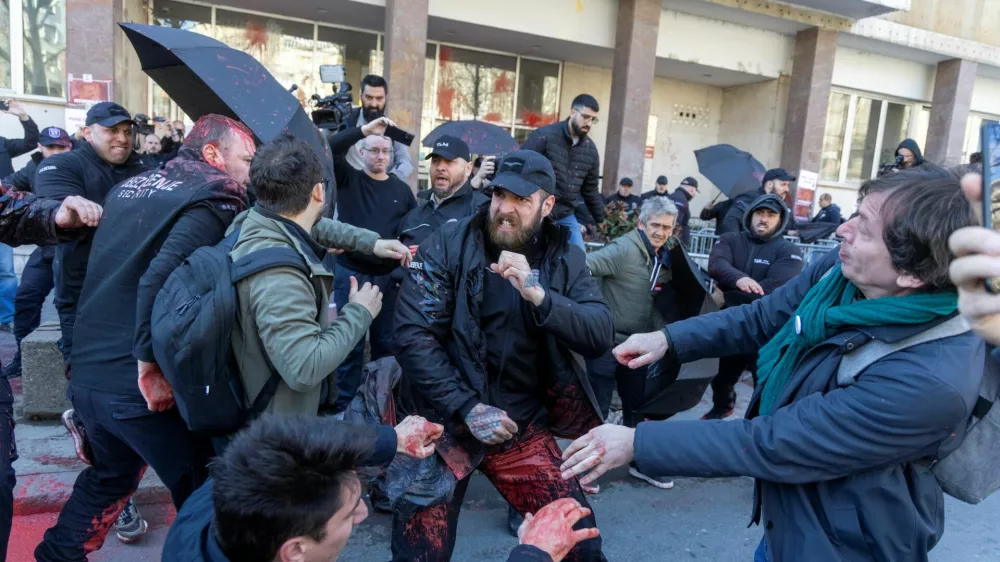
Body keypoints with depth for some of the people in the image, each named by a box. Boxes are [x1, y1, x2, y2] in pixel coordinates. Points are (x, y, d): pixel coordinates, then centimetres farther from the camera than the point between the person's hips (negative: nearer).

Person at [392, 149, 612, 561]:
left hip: (525, 430, 2)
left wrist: (539, 295, -26)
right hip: (442, 423, -2)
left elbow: (601, 336, -11)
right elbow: (411, 334, -14)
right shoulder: (448, 244, -8)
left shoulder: (565, 259, 1)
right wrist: (467, 407, -18)